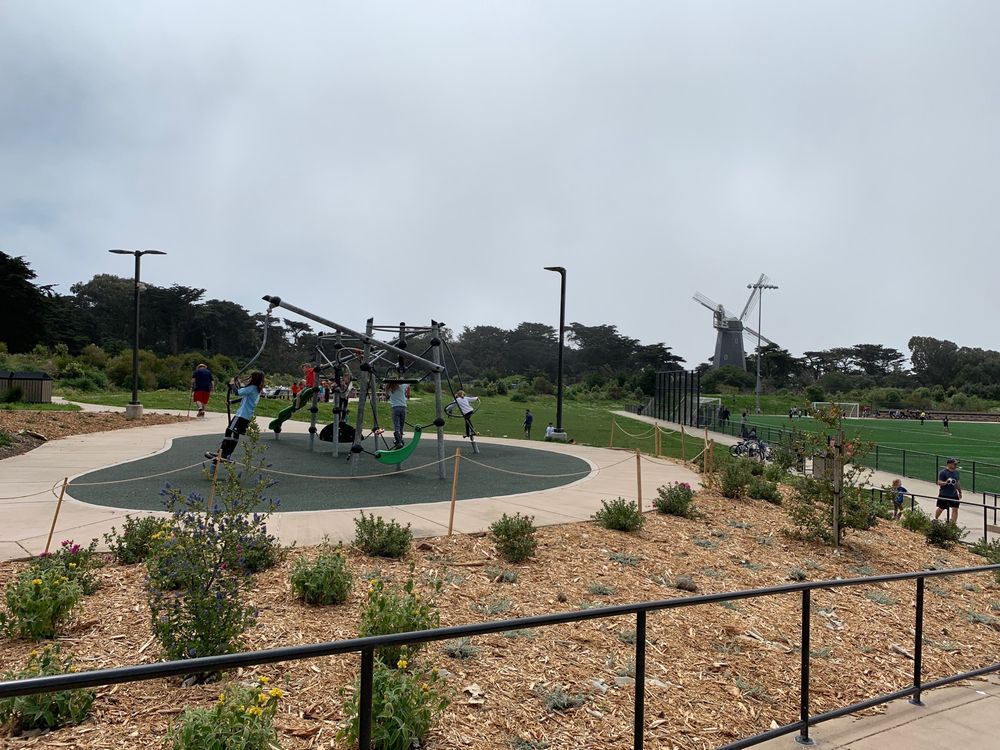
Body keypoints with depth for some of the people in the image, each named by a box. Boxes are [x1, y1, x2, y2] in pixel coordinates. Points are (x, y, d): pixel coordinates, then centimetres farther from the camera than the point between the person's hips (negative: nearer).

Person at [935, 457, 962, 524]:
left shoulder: (956, 472, 6)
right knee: (941, 509, 11)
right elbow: (939, 483, -16)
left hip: (954, 495, 5)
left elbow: (958, 483, 17)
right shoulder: (943, 472, -13)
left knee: (955, 509, -3)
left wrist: (960, 492, 19)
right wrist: (945, 482, -35)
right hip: (944, 495, -5)